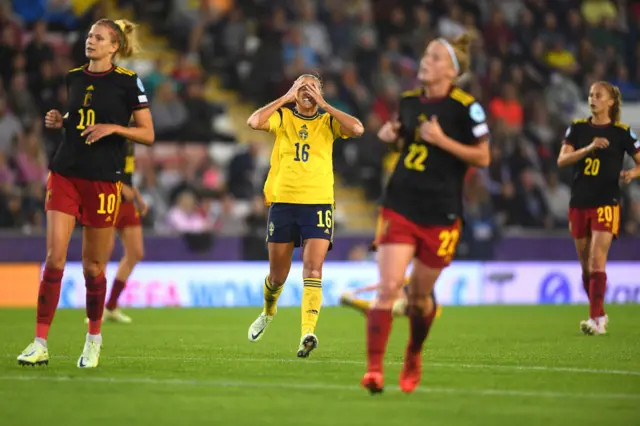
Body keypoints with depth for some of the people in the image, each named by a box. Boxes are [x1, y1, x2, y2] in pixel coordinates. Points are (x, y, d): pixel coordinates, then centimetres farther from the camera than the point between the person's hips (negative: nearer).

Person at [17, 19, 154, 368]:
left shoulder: (127, 82, -5)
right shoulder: (74, 78, 10)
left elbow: (148, 134, -3)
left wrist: (113, 127, -18)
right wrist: (59, 121, 3)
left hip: (103, 181, -3)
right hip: (65, 174, 3)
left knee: (93, 266, 5)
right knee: (54, 257, -7)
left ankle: (94, 339, 25)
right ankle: (40, 344, -7)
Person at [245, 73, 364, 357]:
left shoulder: (327, 122, 8)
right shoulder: (282, 117, 7)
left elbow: (357, 129, -12)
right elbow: (254, 122, -13)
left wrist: (323, 105, -7)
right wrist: (286, 98, -7)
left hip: (319, 203, -1)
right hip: (282, 202, 1)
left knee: (313, 269, -16)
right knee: (277, 274, 11)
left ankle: (307, 333, -25)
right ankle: (268, 311, 42)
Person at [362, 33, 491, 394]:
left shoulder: (466, 107, -8)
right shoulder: (408, 101, 8)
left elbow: (483, 158, -8)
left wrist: (442, 140, -17)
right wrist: (391, 136, 3)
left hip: (440, 214, -3)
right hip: (400, 205, 3)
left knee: (420, 296, 10)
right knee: (389, 287, -13)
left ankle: (414, 358, 38)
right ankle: (374, 370, -17)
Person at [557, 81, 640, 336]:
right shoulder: (578, 128, 5)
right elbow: (562, 160, -7)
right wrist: (589, 148, -20)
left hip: (606, 203, -4)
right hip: (579, 203, 4)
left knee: (597, 262, -15)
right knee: (586, 265, 9)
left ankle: (596, 320, -17)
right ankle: (600, 314, 25)